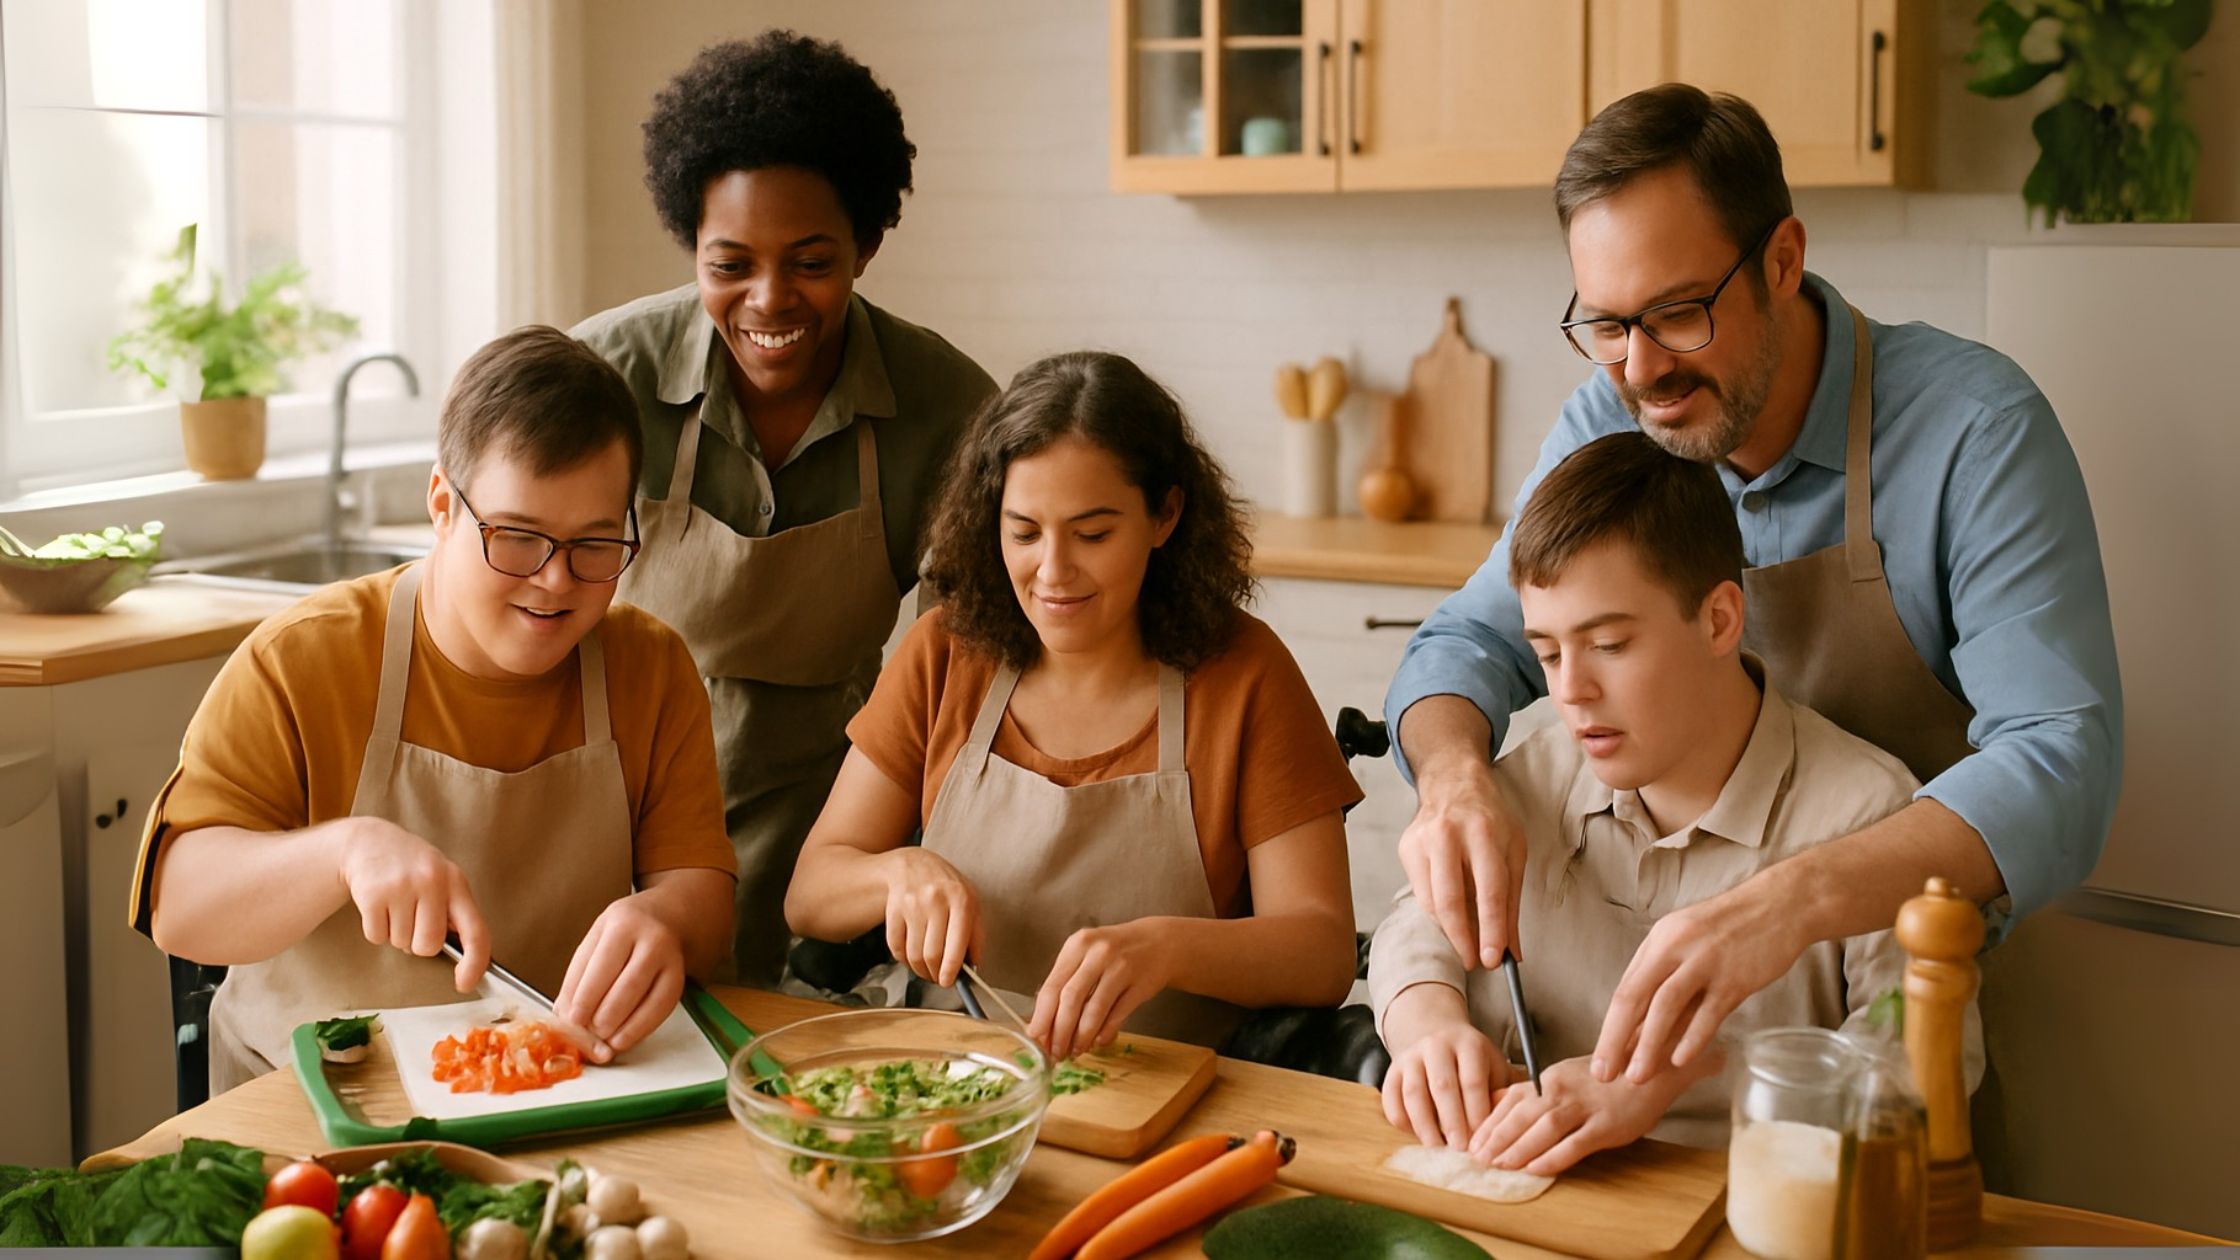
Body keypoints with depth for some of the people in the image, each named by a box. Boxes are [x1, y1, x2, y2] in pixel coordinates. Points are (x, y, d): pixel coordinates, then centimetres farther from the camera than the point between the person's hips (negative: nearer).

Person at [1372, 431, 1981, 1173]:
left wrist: (1672, 1076, -30)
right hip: (1519, 1196, 3)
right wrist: (1432, 1024, -9)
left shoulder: (1859, 807, -10)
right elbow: (1422, 930, 17)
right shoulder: (1532, 782, 9)